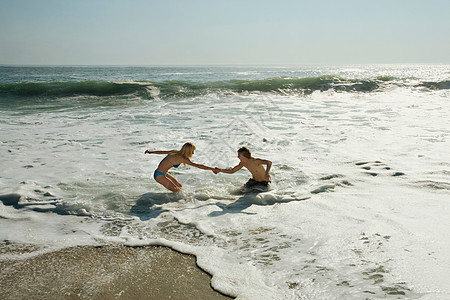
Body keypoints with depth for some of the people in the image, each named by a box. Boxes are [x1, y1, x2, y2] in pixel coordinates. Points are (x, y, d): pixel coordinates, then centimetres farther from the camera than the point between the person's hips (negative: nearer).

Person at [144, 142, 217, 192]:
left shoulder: (176, 152, 3)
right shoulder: (182, 159, -20)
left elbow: (162, 152, 14)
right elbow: (198, 165, -18)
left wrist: (150, 152, 25)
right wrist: (212, 169, -13)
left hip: (163, 173, 9)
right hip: (159, 175, -9)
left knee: (179, 186, 9)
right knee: (177, 191, -12)